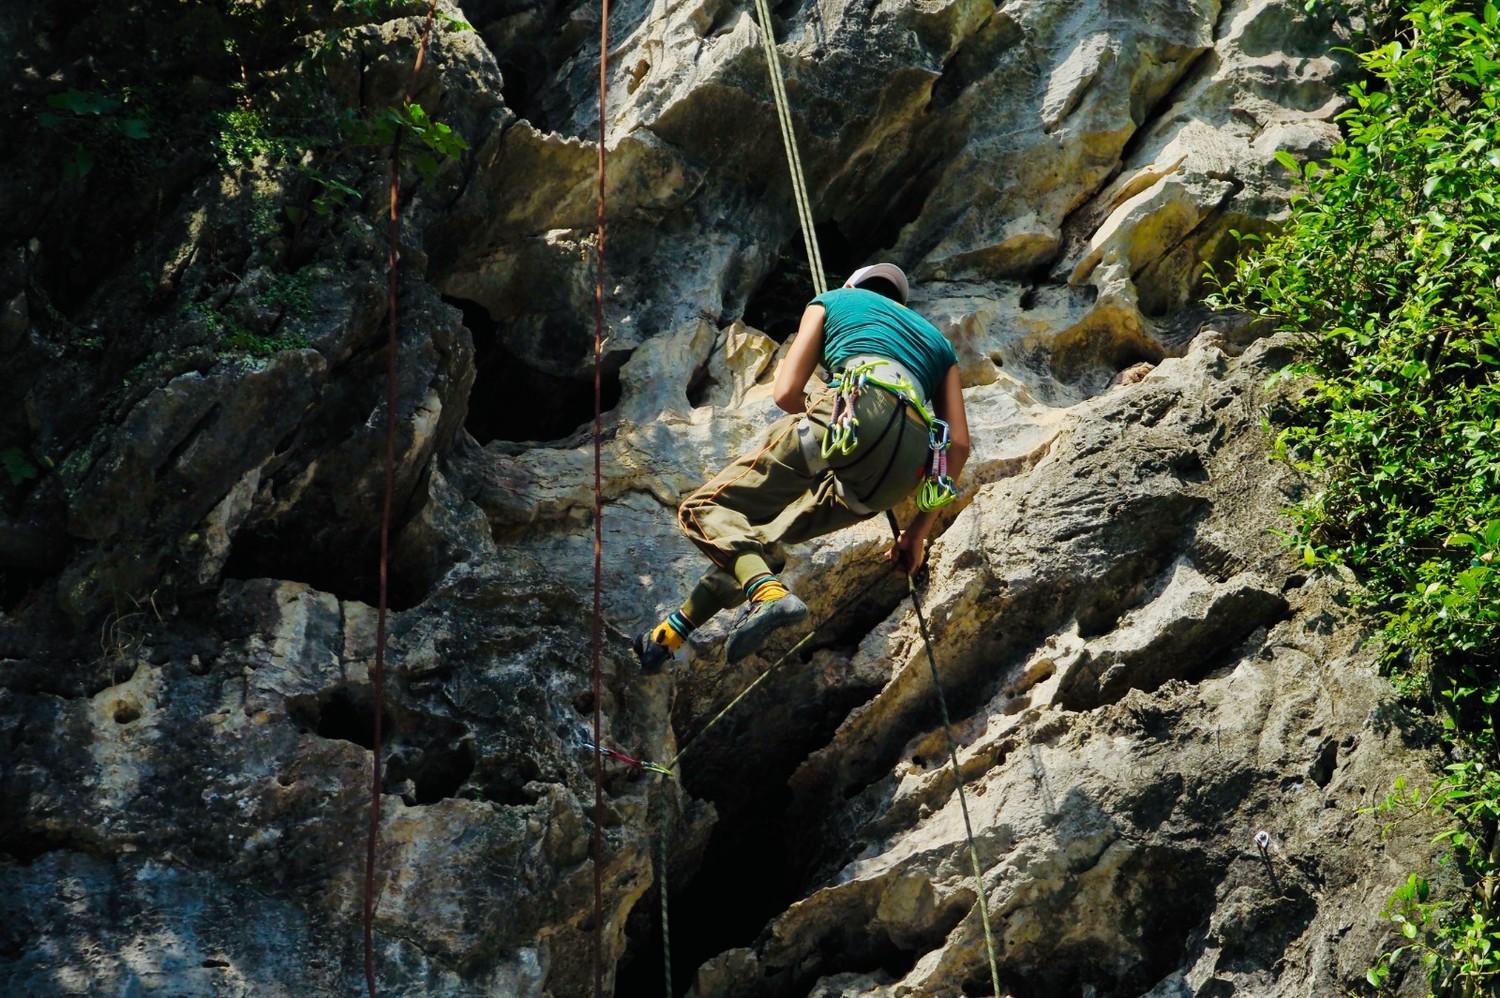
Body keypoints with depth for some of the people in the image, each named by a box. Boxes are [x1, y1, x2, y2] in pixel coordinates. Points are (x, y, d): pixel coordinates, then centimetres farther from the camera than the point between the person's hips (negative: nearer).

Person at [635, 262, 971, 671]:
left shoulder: (834, 301, 30)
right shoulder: (935, 339, 39)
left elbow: (787, 392, 16)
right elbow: (960, 442, 25)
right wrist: (920, 529, 29)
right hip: (908, 465, 5)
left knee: (708, 508, 0)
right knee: (757, 530, 23)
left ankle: (767, 592, -30)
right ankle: (671, 634, 23)